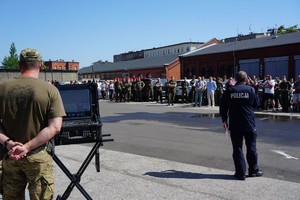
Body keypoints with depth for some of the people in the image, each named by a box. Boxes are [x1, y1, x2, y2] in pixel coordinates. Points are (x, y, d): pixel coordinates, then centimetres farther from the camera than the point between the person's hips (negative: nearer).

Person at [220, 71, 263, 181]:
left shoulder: (229, 91, -2)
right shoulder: (251, 89, -4)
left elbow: (223, 107, 0)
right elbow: (256, 103, 6)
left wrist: (224, 120, 8)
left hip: (234, 125, 0)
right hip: (249, 124, 0)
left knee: (237, 149, 5)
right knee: (251, 148, 13)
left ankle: (240, 172, 7)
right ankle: (253, 170, 23)